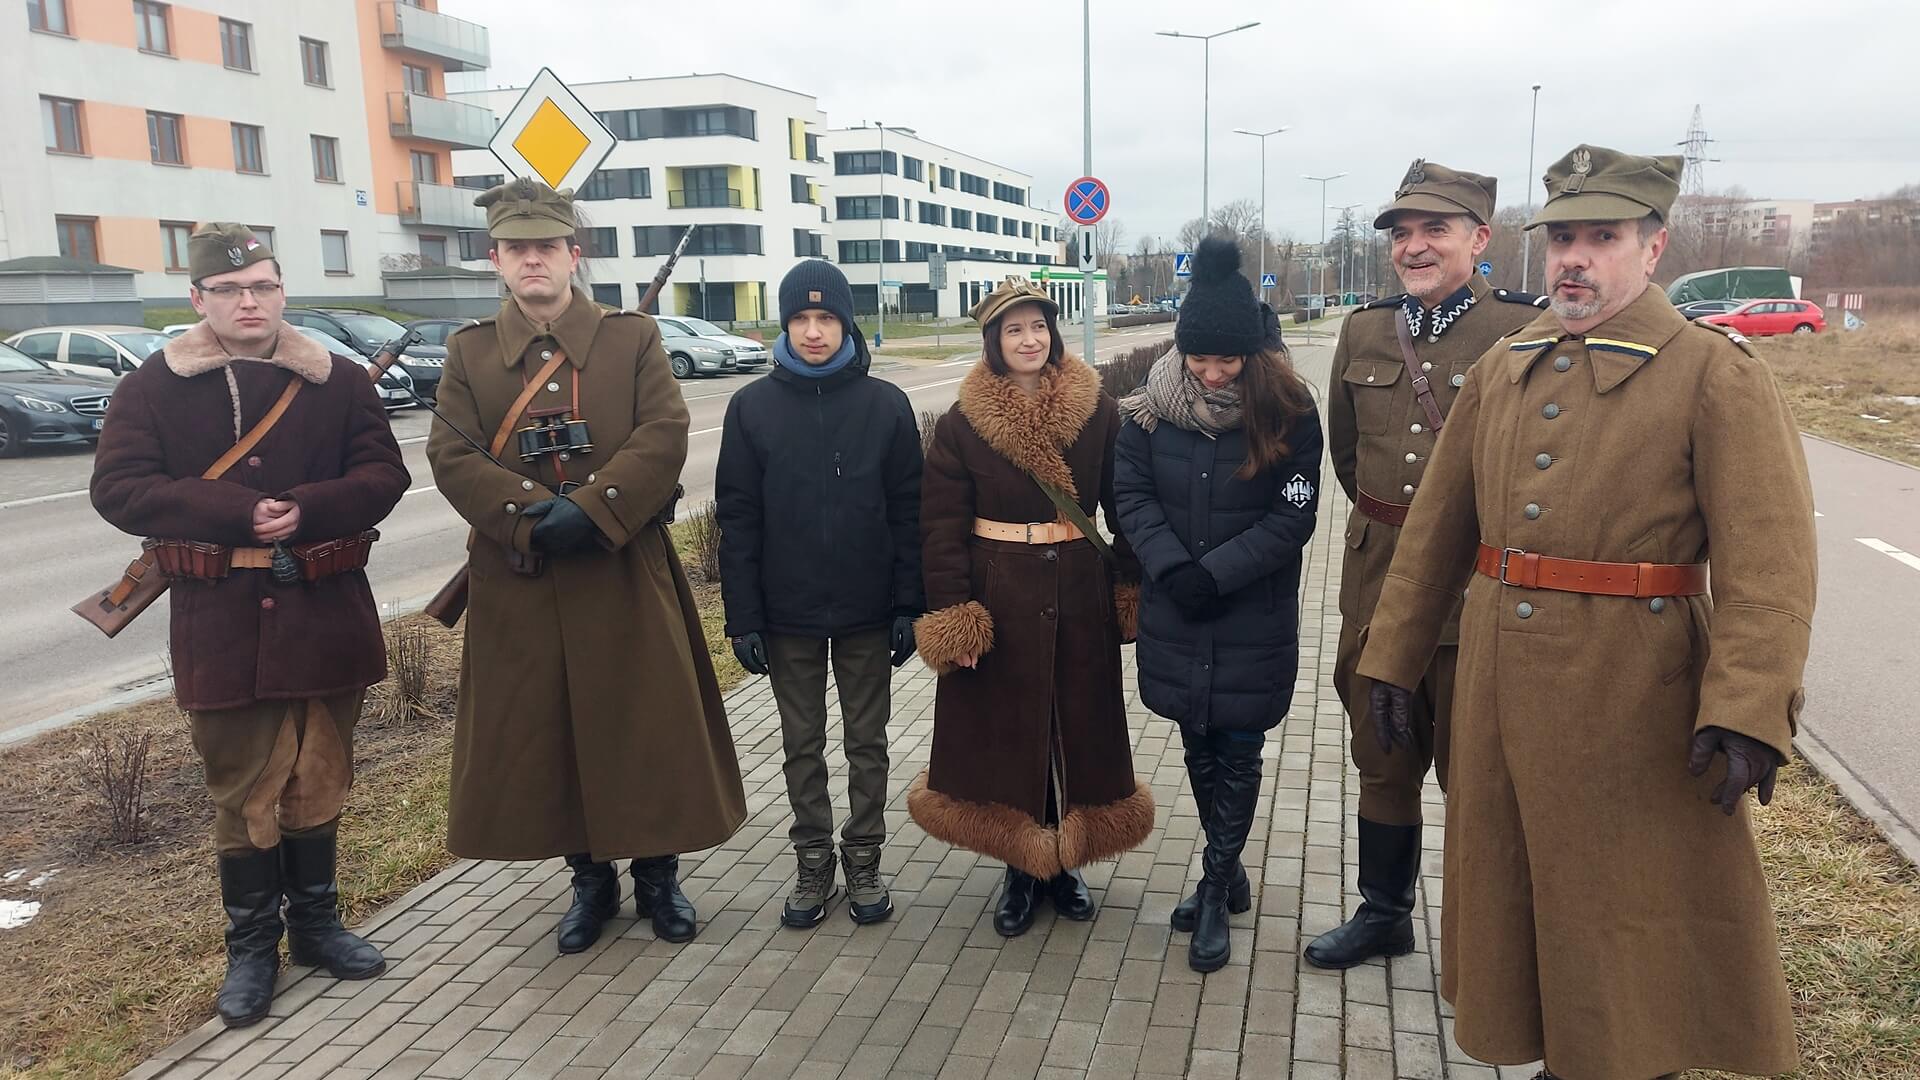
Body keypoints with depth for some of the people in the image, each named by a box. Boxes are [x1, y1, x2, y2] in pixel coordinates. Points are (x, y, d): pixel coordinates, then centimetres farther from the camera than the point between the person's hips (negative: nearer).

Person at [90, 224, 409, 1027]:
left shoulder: (339, 381, 4)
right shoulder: (152, 389, 0)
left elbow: (383, 474, -2)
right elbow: (117, 487, -10)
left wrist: (305, 510, -21)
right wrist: (239, 514, -21)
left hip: (326, 617, 2)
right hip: (221, 628, -1)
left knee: (319, 785, 13)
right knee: (242, 794, 8)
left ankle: (316, 922, 30)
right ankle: (251, 947, 23)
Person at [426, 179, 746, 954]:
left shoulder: (633, 338, 3)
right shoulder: (469, 351, 7)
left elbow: (664, 437, -9)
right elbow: (451, 455, -3)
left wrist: (593, 510, -21)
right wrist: (534, 513, -18)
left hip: (626, 572, -1)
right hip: (519, 580, 2)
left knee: (647, 723, 4)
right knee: (543, 731, 8)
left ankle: (657, 871, 23)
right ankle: (588, 876, 26)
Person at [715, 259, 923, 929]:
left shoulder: (885, 404, -3)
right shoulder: (753, 407, -2)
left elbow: (908, 513, -1)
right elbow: (738, 521, -2)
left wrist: (909, 607, -5)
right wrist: (744, 618, -5)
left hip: (867, 613, 0)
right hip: (788, 615, 1)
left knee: (867, 742, 11)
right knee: (802, 744, 12)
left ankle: (864, 862, 26)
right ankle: (813, 865, 26)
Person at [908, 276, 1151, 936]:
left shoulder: (1099, 413, 0)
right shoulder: (962, 424, -3)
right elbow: (941, 526, -5)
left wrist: (1131, 587, 1)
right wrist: (952, 615, -12)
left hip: (1080, 595, 2)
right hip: (998, 596, -1)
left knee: (1076, 726, 10)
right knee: (1006, 730, 5)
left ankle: (1064, 862, 28)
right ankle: (1021, 870, 22)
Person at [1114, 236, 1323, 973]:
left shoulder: (1287, 412, -11)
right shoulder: (1153, 405, -4)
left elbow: (1293, 518, -12)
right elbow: (1130, 492, -4)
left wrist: (1215, 573, -19)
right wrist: (1170, 567, -18)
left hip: (1255, 619, -3)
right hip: (1175, 616, 3)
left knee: (1238, 752, 5)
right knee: (1198, 747, 15)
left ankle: (1216, 889, 20)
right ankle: (1227, 873, 34)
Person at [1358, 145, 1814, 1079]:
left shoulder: (1714, 371, -8)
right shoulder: (1500, 370, 8)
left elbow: (1769, 557, -16)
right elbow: (1437, 528, 11)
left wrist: (1747, 711, -26)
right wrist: (1390, 658, 9)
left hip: (1634, 701, -5)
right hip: (1500, 685, 6)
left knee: (1639, 917, 9)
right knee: (1515, 897, 18)